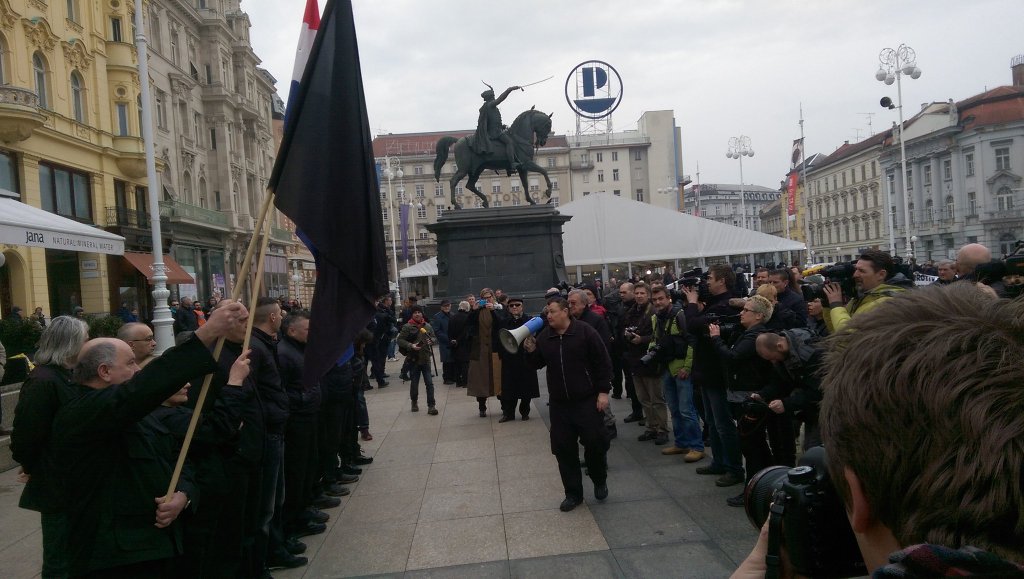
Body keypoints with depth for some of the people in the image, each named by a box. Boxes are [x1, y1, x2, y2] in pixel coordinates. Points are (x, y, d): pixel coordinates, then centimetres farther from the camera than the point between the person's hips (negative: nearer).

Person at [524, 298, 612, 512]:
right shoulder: (544, 336, 4)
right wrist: (530, 352, -8)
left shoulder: (585, 331, -9)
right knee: (564, 449, 4)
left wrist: (603, 391, -11)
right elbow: (537, 364, 13)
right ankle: (573, 493, 19)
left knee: (595, 443, -1)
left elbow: (603, 362, -7)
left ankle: (600, 481, 28)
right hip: (559, 403, 4)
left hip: (587, 400, -4)